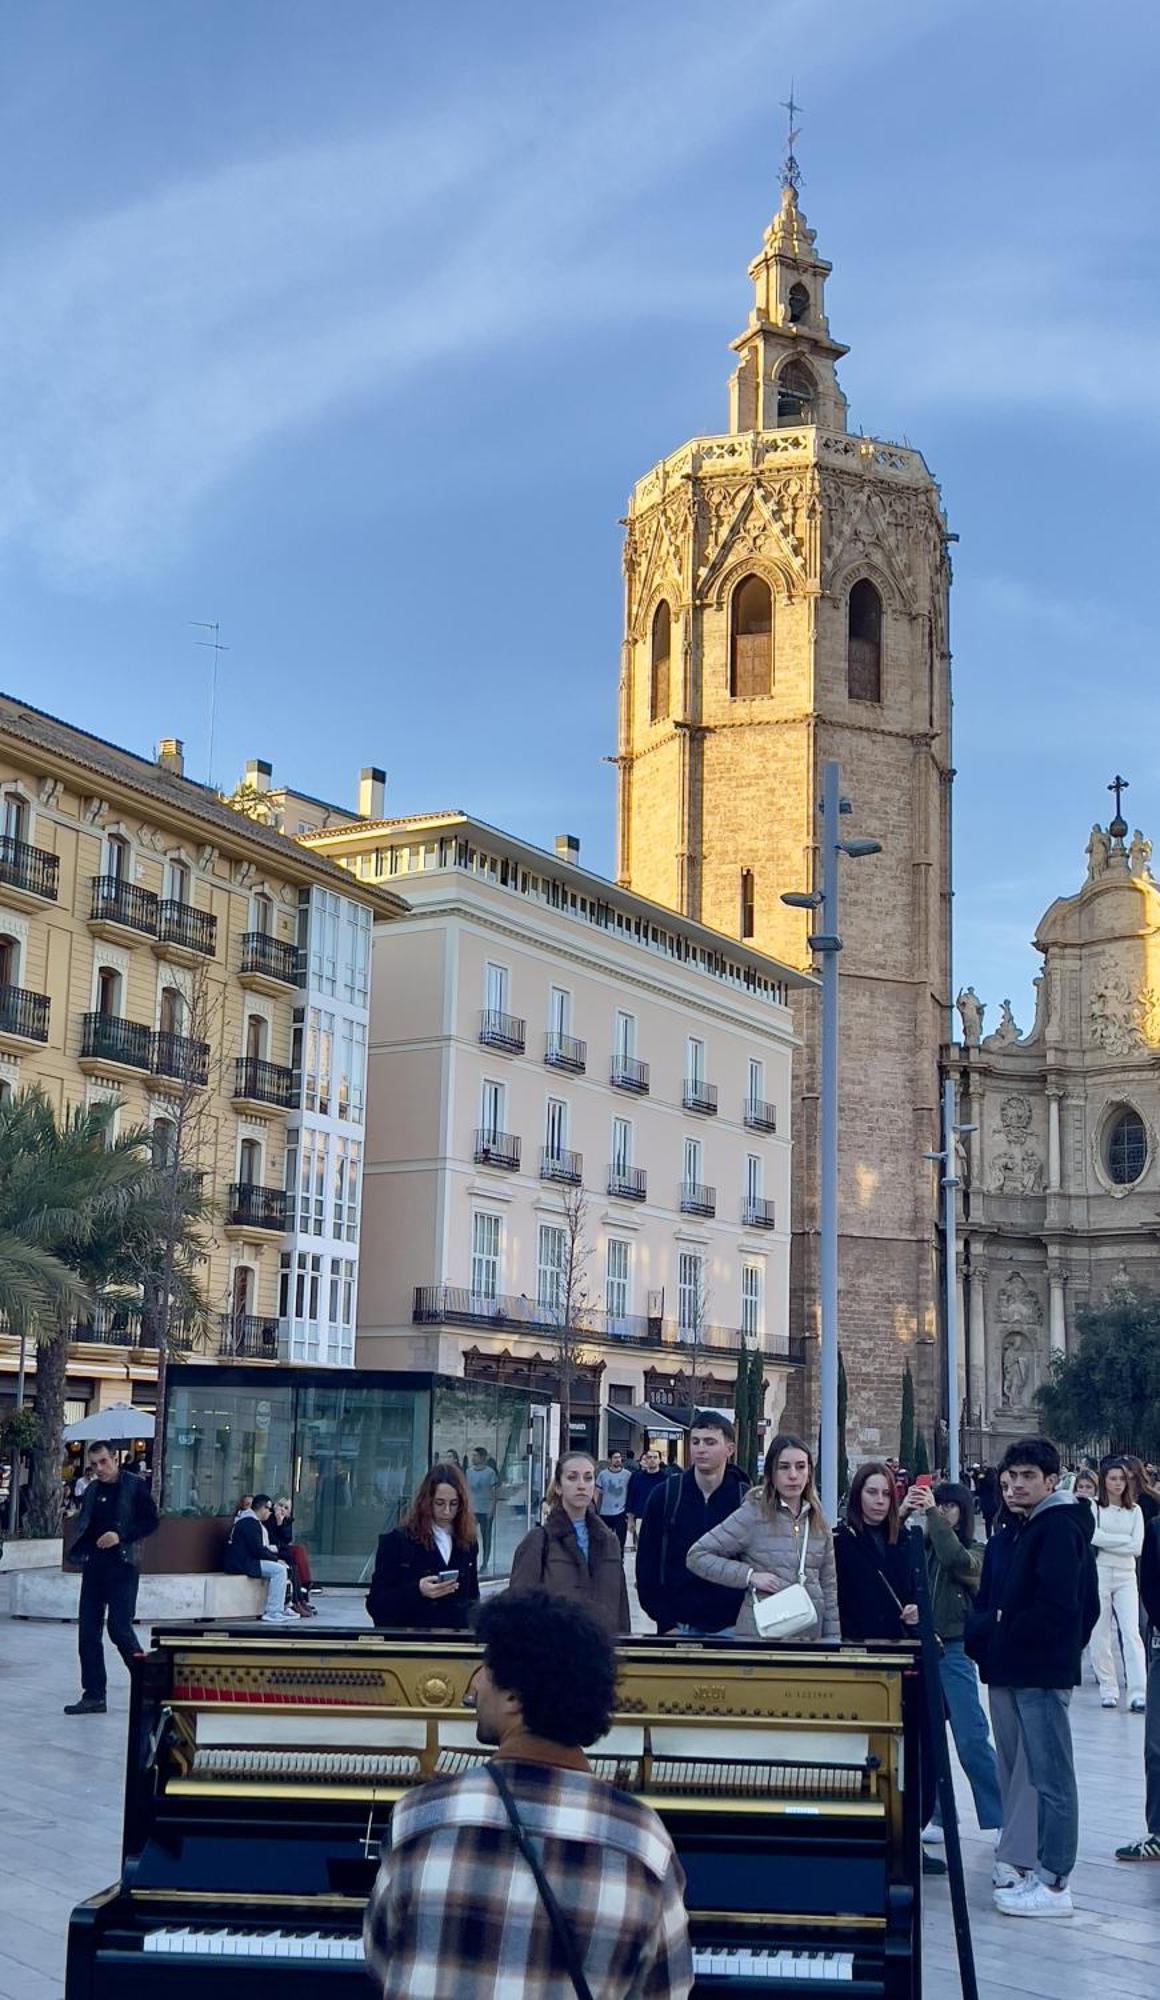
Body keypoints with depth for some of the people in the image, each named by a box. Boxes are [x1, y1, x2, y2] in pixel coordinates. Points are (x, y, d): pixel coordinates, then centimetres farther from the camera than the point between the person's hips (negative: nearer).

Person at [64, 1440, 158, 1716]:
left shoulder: (135, 1486, -4)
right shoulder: (91, 1490, 13)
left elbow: (151, 1522, -6)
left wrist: (121, 1536, -18)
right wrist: (81, 1549, 3)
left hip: (121, 1566, -6)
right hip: (94, 1566, 6)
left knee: (119, 1628, -11)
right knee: (88, 1631, 4)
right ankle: (94, 1695, 11)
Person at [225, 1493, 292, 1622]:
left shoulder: (250, 1520, 20)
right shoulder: (250, 1522, -15)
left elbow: (260, 1548, 22)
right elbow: (257, 1550, -21)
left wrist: (274, 1556, 7)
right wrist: (275, 1558, -9)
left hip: (245, 1560, 11)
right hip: (241, 1563, -11)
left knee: (283, 1567, 13)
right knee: (279, 1570, -20)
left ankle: (281, 1608, 11)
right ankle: (272, 1613, -21)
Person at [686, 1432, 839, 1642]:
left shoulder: (818, 1521, 9)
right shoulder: (752, 1514, -7)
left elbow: (829, 1585, 14)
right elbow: (697, 1556, -8)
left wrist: (832, 1638, 8)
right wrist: (750, 1575, -15)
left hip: (810, 1633, 4)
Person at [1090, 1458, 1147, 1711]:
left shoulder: (1134, 1511, 9)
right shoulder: (1093, 1507, 2)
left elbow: (1137, 1547, -2)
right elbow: (1094, 1537, -14)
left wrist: (1107, 1542, -8)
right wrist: (1125, 1540, -7)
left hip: (1126, 1576, 1)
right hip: (1099, 1574, -1)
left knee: (1132, 1633, -9)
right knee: (1100, 1635, 2)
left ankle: (1138, 1694, -14)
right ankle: (1108, 1690, 13)